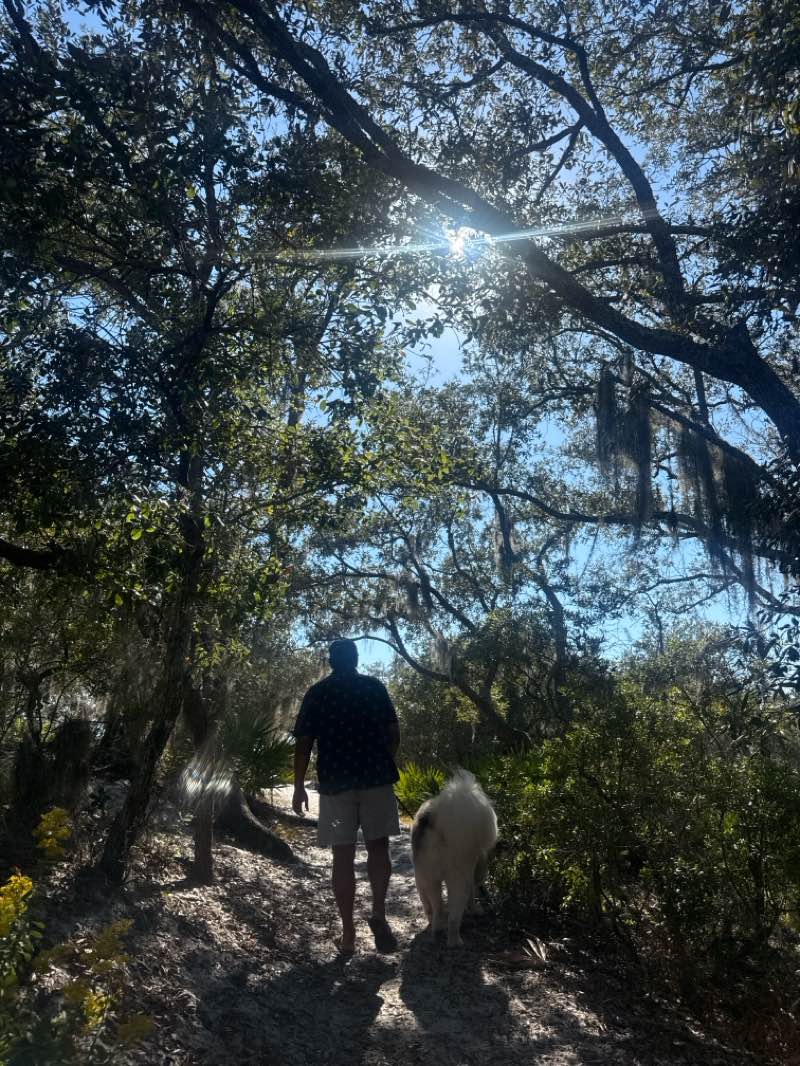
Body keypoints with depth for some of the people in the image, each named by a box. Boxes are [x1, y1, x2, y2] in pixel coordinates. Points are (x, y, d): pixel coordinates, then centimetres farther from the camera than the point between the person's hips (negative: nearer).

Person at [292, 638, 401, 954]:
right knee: (378, 846, 12)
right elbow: (393, 733, 4)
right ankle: (378, 913, -5)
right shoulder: (375, 687, 5)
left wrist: (299, 786, 5)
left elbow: (303, 742, 0)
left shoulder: (316, 693, 4)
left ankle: (348, 934, 7)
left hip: (335, 781, 0)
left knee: (343, 855, 6)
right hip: (376, 776, 0)